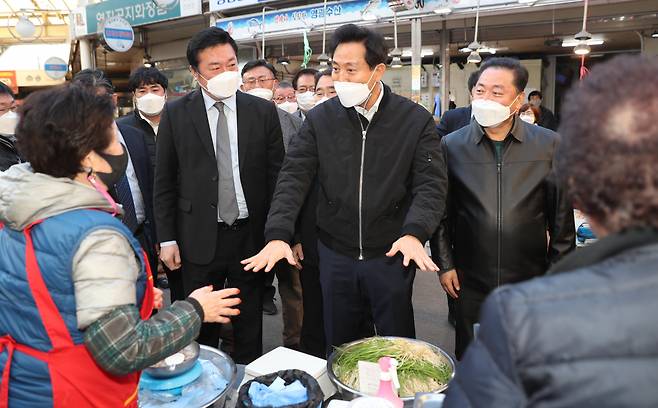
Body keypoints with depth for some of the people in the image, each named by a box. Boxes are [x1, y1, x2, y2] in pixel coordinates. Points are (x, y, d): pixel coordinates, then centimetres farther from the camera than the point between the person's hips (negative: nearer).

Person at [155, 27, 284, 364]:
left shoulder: (263, 111, 0)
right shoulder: (175, 114, 0)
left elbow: (276, 174, 2)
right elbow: (164, 181, 2)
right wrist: (167, 238, -1)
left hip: (252, 235, 1)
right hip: (200, 238, 0)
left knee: (250, 327, 14)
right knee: (202, 327, 12)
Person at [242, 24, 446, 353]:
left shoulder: (416, 121, -6)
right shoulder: (320, 119, -1)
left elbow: (431, 184, -10)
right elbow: (293, 177, -6)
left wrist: (414, 233, -28)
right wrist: (278, 234, -20)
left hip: (392, 255, -2)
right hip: (335, 255, 2)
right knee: (341, 348, 18)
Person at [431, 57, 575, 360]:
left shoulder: (549, 145, -4)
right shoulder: (452, 145, -3)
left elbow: (561, 215, 1)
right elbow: (441, 211, 2)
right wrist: (445, 263, 1)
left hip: (530, 280, 0)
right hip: (470, 281, 0)